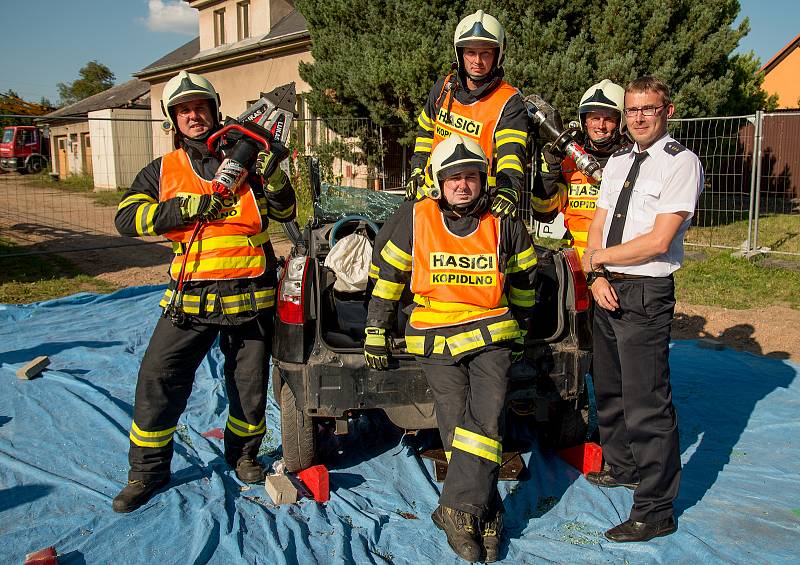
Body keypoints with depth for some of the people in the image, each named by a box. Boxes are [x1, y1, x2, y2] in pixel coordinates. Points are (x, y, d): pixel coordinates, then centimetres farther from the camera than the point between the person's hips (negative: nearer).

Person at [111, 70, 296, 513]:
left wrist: (274, 178, -13)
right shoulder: (161, 171, 9)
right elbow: (127, 218, -4)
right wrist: (185, 207, -16)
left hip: (249, 294, 0)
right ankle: (147, 470, 16)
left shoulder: (245, 160, 7)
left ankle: (243, 453, 35)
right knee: (157, 379, -3)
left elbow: (285, 213, 6)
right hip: (189, 296, 0)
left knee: (250, 384, 10)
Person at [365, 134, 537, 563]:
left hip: (490, 334, 0)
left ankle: (458, 511, -14)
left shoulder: (504, 223, 5)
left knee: (486, 419, -17)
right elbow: (389, 274, 10)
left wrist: (519, 328, 23)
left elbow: (523, 278, 20)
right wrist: (375, 331, 11)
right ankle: (485, 517, 4)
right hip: (435, 338, 0)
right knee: (456, 425, -5)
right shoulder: (417, 219, 2)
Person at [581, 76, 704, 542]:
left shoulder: (682, 163, -9)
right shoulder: (618, 162, 14)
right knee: (609, 390, 20)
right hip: (606, 291, 8)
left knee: (646, 404, -5)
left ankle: (656, 511, 7)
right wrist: (597, 277, -6)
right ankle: (622, 467, 41)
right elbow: (597, 227, 12)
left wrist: (597, 258, -8)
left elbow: (658, 241, -18)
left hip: (646, 295, -8)